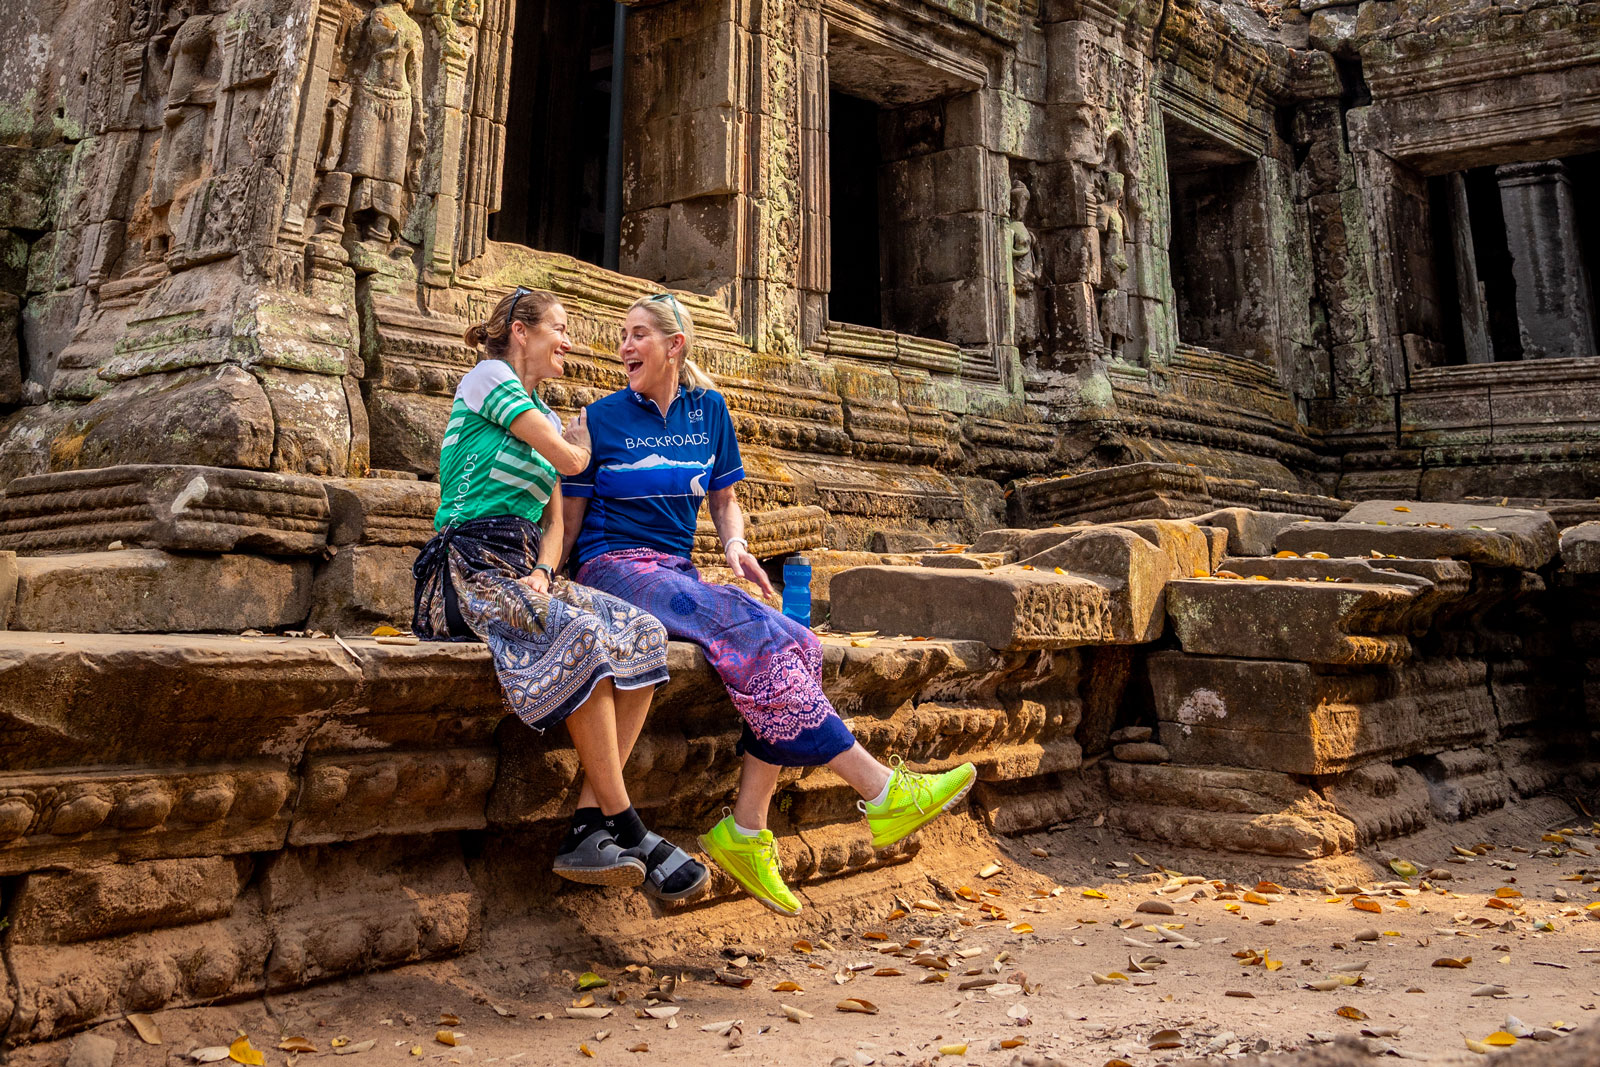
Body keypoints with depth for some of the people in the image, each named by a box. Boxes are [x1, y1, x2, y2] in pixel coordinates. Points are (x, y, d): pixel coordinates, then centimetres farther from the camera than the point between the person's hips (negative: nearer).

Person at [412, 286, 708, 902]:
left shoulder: (545, 418, 26)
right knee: (582, 637, -33)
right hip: (471, 565, -7)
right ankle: (630, 834, -25)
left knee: (642, 636, -18)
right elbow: (569, 460, -6)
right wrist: (585, 434, 19)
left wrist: (542, 573, -5)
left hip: (520, 569, 7)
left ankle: (587, 828, -24)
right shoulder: (488, 377, 2)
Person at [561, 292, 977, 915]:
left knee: (794, 648, -23)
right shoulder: (603, 418, 3)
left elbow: (724, 498, 19)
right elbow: (570, 515, 4)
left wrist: (735, 543, -2)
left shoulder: (708, 409, 13)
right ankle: (884, 794, -28)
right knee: (753, 634, -29)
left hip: (679, 575, 5)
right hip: (614, 568, -5)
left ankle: (744, 833, -22)